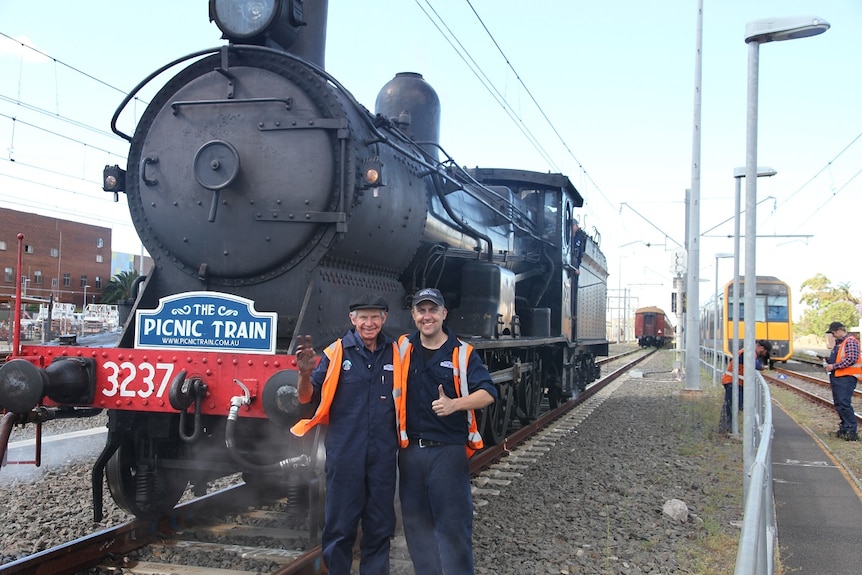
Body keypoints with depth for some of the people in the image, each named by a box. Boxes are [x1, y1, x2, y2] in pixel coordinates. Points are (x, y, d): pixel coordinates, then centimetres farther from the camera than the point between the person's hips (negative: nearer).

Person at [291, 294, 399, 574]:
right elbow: (307, 398, -2)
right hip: (344, 453, -2)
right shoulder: (338, 352, -4)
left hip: (384, 454, 2)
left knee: (380, 527, 11)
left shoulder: (396, 354, 4)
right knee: (339, 526, 5)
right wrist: (305, 374, -20)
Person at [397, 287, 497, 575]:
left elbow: (488, 393, -10)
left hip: (448, 451, -4)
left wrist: (454, 404, -27)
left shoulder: (463, 353, -4)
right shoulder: (402, 349, 5)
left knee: (453, 524, -1)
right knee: (416, 522, 12)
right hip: (410, 450, 4)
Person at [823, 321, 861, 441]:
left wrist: (834, 366, -17)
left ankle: (852, 431, -11)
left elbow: (852, 359, -20)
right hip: (836, 377, 10)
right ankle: (844, 428, 17)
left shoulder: (850, 341, -10)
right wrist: (828, 363, 8)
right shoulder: (838, 343, 20)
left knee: (844, 403, -14)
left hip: (846, 377, -10)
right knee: (838, 404, 10)